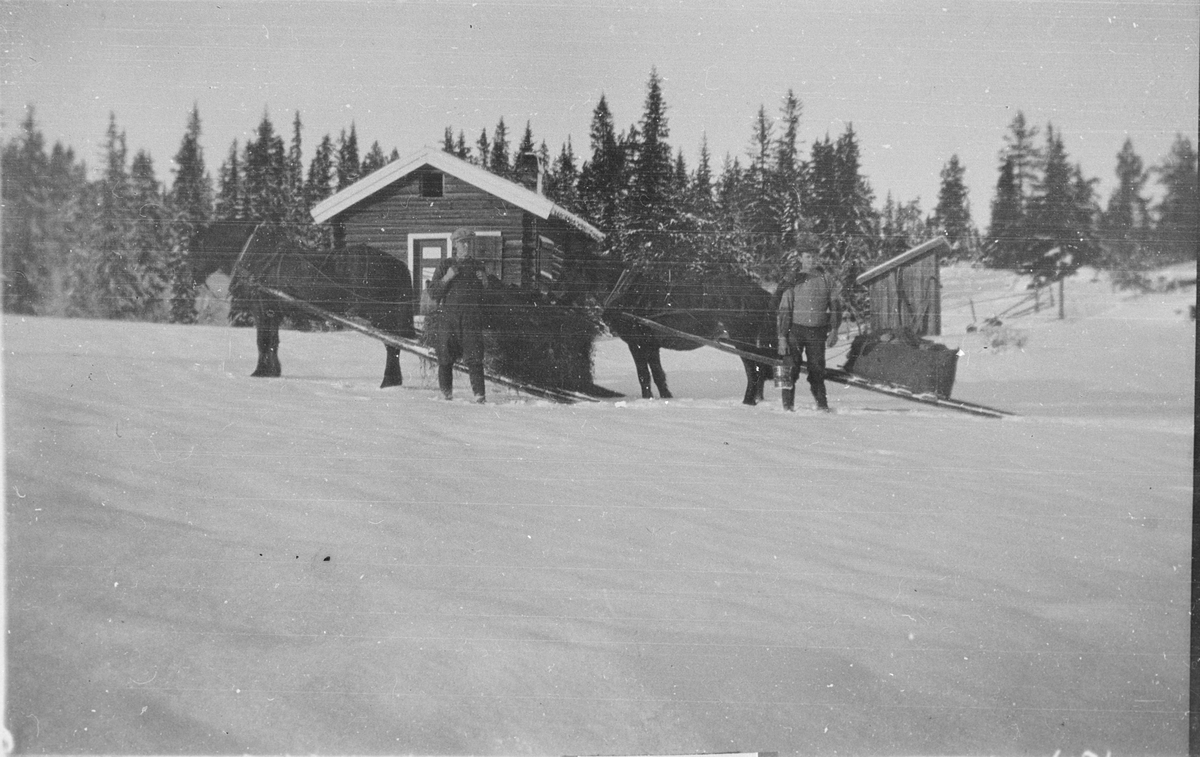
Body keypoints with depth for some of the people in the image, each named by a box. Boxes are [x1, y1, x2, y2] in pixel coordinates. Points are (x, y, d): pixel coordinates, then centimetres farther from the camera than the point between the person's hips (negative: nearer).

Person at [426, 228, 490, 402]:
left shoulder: (477, 266, 13)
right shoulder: (444, 265, 7)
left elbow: (485, 296, 17)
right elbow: (433, 293, 1)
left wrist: (484, 282, -3)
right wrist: (446, 278, -12)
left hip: (471, 319, 0)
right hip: (447, 317, 0)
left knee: (474, 357, -10)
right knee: (445, 358, 4)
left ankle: (479, 393, -12)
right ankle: (446, 391, 18)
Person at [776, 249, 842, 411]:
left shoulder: (827, 280, 8)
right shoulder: (793, 282, 3)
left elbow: (835, 306, 9)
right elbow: (783, 311, 1)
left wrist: (834, 330, -2)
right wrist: (781, 337, -6)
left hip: (818, 331, 2)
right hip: (795, 329, -1)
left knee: (817, 370, 3)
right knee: (791, 369, -8)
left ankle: (822, 405, 12)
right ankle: (788, 406, -1)